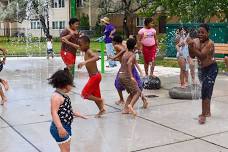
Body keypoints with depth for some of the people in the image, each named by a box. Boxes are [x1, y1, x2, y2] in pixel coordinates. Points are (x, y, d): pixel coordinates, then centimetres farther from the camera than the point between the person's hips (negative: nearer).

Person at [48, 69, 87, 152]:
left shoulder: (64, 95, 9)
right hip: (60, 128, -10)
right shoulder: (56, 96, -22)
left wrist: (76, 114, 32)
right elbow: (54, 113, -31)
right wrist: (60, 128, -40)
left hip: (66, 126, 10)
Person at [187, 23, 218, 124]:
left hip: (211, 68, -8)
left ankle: (203, 115, -10)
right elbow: (192, 56, -1)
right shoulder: (197, 42, 1)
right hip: (203, 69, 8)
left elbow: (201, 55, -29)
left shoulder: (210, 43, -19)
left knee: (205, 91, -14)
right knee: (207, 91, 19)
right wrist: (190, 46, -15)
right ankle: (208, 112, 34)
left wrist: (192, 46, -34)